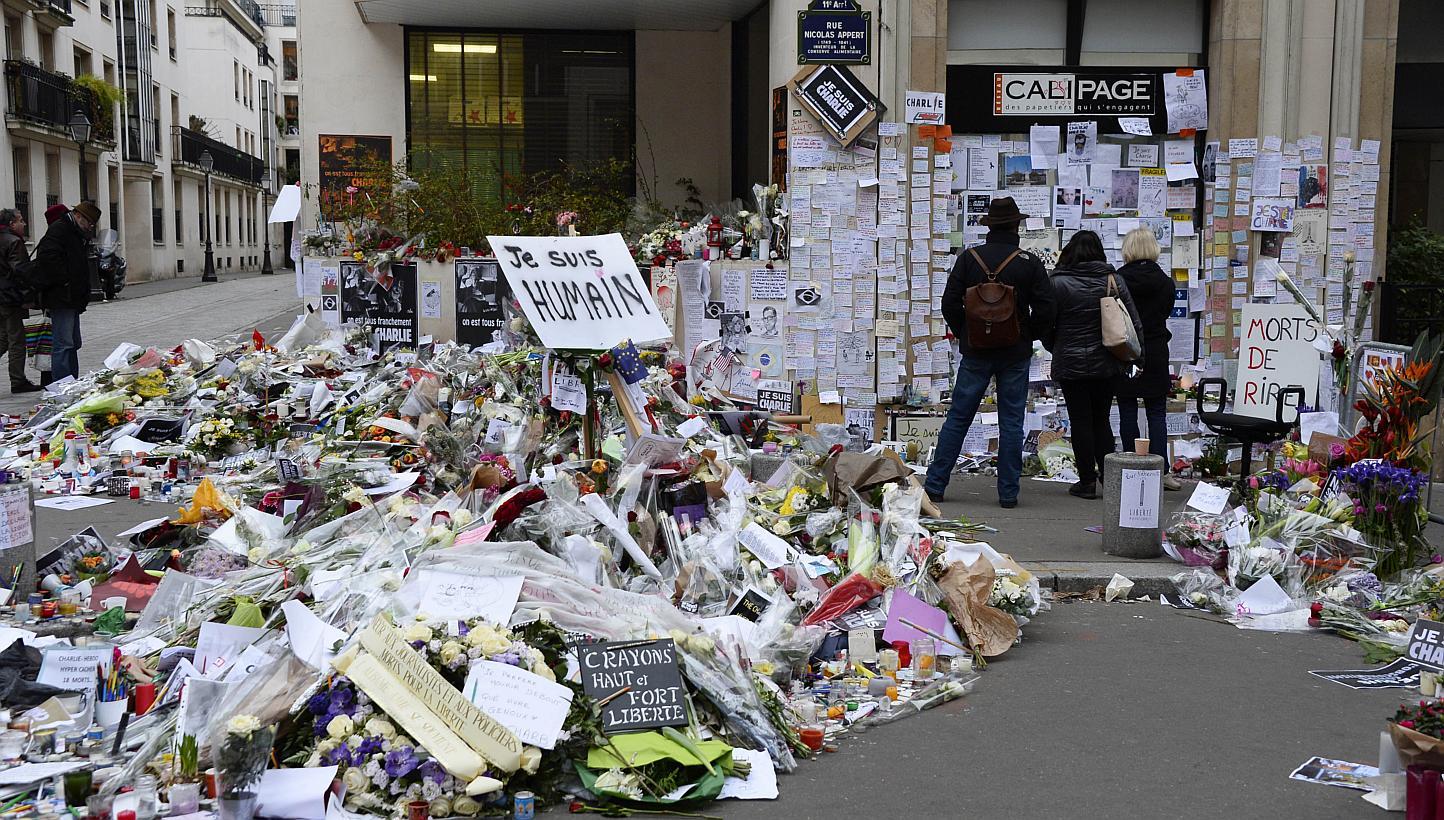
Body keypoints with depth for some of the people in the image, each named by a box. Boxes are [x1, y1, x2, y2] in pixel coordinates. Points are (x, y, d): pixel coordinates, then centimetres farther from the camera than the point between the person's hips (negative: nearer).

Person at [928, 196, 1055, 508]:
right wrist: (1027, 336, 11)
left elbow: (950, 303, -3)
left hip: (975, 353, 1)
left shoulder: (969, 258, -2)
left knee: (957, 418, 7)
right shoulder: (1030, 263, -5)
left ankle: (935, 485, 8)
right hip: (1016, 354, -1)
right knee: (1011, 422, 5)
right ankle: (1008, 492, 6)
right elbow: (1045, 309, -5)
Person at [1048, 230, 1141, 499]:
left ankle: (1087, 481, 7)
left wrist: (1055, 347, 13)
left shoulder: (1059, 283, -11)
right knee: (1101, 420, 15)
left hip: (1071, 364, -4)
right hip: (1106, 364, 4)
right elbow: (1134, 322, 3)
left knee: (1080, 421, 3)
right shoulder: (1114, 280, 1)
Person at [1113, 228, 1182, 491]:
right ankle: (1161, 471, 0)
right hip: (1155, 353, 1)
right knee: (1157, 414, 7)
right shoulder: (1165, 281, -2)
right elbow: (1166, 312, 9)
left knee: (1128, 414, 5)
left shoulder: (1118, 279, -9)